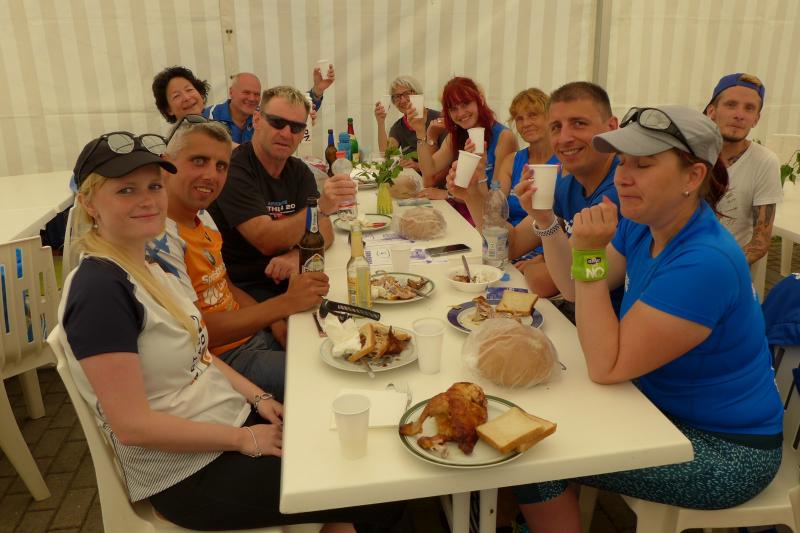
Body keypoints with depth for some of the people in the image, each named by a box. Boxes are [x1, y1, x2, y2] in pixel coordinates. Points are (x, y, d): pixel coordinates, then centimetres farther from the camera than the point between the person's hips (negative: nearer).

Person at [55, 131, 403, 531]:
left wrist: (257, 397, 1)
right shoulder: (99, 289, -21)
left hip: (234, 421, 8)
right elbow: (132, 424, -23)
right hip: (190, 476, -8)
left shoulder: (146, 270, 6)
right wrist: (244, 439, -16)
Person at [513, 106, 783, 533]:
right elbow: (576, 290, 7)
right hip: (665, 409, 8)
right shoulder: (641, 227, -4)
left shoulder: (705, 263, -31)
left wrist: (590, 255, -33)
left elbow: (606, 367, -28)